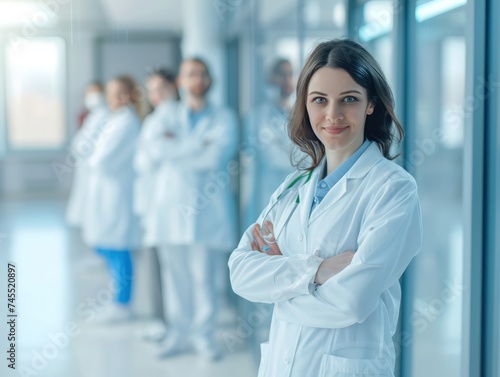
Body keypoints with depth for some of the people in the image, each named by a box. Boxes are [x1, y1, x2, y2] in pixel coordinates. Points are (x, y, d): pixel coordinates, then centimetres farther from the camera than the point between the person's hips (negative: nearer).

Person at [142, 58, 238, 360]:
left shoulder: (223, 117, 6)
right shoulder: (169, 114, 12)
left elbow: (217, 156, -12)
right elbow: (157, 150, -6)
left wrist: (176, 147, -6)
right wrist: (198, 145, -10)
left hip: (208, 206, -2)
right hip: (171, 203, 2)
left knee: (204, 275, 0)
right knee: (174, 273, 5)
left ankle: (203, 335, 12)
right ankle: (179, 333, 16)